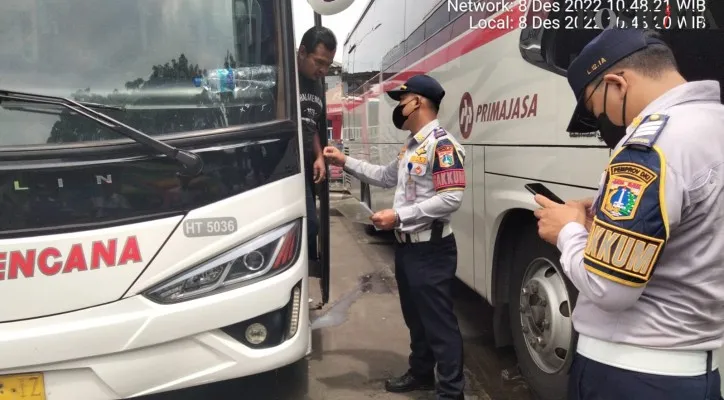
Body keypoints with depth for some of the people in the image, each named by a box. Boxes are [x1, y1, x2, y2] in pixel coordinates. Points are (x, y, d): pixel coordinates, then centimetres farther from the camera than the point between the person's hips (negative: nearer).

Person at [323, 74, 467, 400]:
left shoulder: (441, 144, -18)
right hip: (407, 246, 10)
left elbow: (451, 198, -25)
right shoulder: (412, 144, 14)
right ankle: (421, 373, 38)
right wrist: (346, 162, 21)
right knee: (416, 316, 21)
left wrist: (399, 216, -22)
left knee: (439, 321, 0)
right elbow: (387, 177, 28)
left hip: (431, 249, -10)